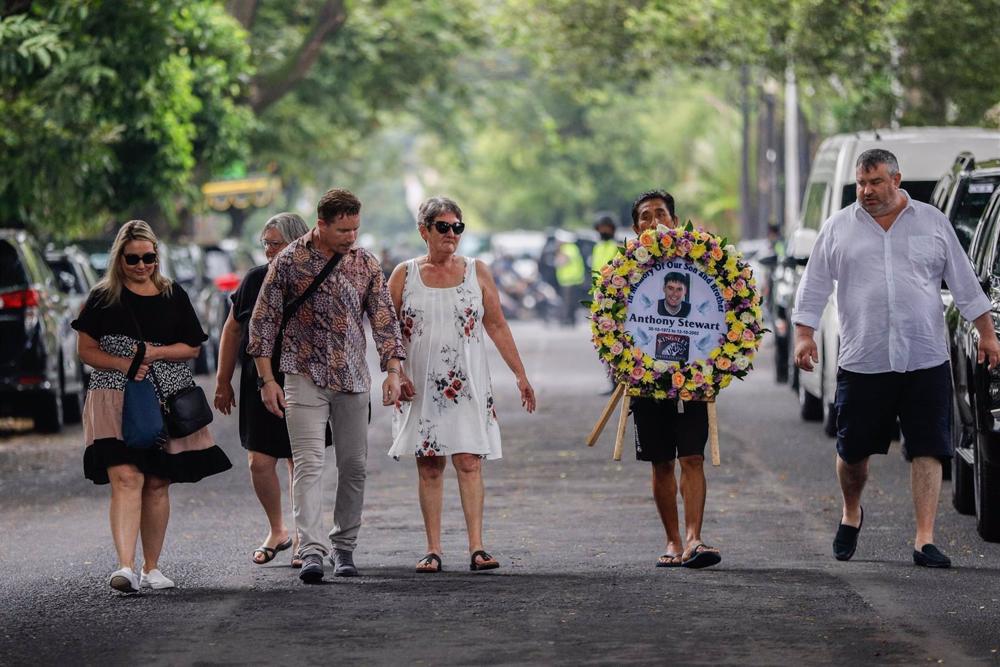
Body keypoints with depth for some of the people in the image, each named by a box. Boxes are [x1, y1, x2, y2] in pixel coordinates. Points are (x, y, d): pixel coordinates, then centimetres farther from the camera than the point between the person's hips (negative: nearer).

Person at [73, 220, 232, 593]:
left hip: (167, 400, 3)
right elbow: (86, 350, 4)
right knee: (126, 478, -17)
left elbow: (192, 348, 9)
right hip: (116, 399, -3)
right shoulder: (103, 299, 4)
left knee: (157, 484, 5)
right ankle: (125, 566, -27)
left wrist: (156, 353, -9)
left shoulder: (174, 297, 10)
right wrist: (123, 364, -13)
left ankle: (151, 568, 16)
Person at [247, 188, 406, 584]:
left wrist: (393, 370, -4)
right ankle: (311, 551, -22)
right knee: (309, 463, -13)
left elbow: (384, 319, 8)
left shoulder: (366, 264, 6)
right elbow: (263, 320, 0)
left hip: (353, 379, 4)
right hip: (304, 377, -4)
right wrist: (267, 379, -4)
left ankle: (344, 548, 17)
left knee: (354, 465, 5)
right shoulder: (289, 261, -3)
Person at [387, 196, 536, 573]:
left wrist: (520, 375, 5)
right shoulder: (404, 275, 5)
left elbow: (497, 326, 8)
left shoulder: (476, 272, 7)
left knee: (469, 462, -10)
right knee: (429, 467, 1)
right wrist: (396, 373, -8)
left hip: (468, 385, 0)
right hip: (420, 386, 0)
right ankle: (433, 550, 4)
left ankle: (476, 548, -13)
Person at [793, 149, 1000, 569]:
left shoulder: (933, 223, 8)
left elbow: (964, 283, 11)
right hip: (862, 362, 0)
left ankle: (925, 540, -4)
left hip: (926, 361, 0)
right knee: (853, 450, 6)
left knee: (927, 450, -5)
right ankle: (851, 513, 33)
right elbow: (814, 286, 9)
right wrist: (804, 335, -2)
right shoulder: (838, 228, 8)